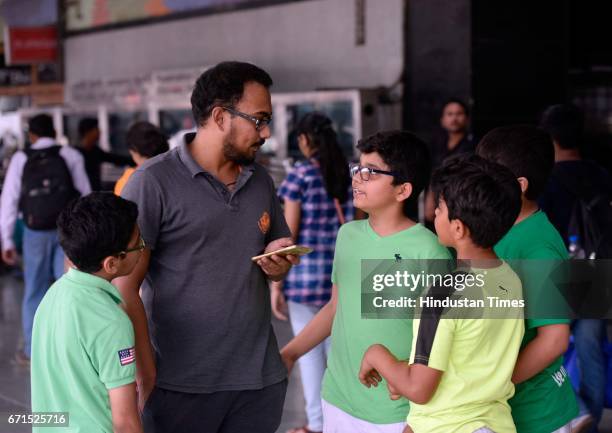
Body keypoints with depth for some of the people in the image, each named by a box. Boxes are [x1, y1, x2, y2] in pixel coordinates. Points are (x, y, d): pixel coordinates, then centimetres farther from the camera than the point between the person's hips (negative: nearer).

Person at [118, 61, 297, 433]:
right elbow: (125, 287, -11)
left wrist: (279, 263, -2)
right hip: (181, 385, -5)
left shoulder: (261, 181, 10)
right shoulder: (154, 182, -9)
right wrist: (147, 375, -14)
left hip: (260, 378, 5)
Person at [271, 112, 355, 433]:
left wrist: (276, 284, -4)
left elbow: (288, 235, -9)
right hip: (343, 272, 4)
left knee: (309, 349, 6)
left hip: (306, 271, -4)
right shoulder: (350, 174, 5)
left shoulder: (300, 175, -7)